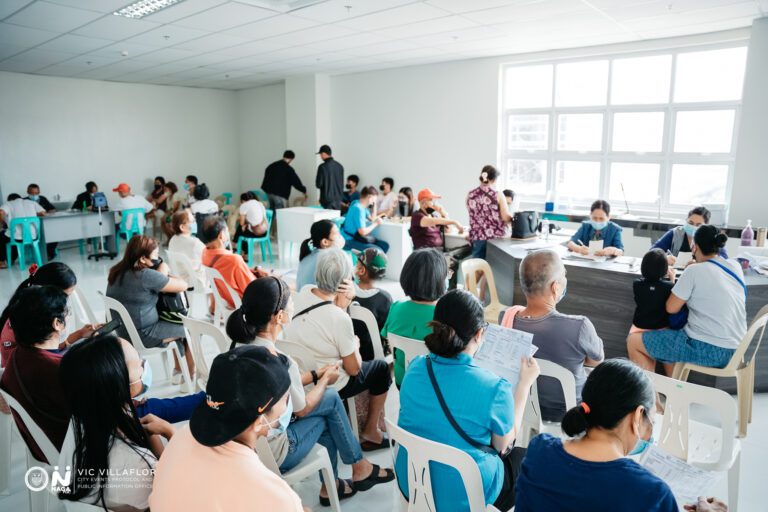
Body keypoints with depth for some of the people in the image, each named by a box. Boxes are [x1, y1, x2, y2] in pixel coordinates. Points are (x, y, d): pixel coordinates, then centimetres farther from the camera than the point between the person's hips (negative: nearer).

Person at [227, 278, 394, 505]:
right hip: (273, 454, -7)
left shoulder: (244, 344, -5)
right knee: (330, 399, 6)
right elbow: (303, 409, -10)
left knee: (329, 397, 15)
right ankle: (360, 468, 25)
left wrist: (316, 374, 11)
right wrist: (325, 380, 6)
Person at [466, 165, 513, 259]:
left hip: (477, 237, 3)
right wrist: (515, 218, 12)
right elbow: (506, 218, -8)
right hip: (495, 238, -3)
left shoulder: (470, 195, 3)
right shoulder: (498, 195, -7)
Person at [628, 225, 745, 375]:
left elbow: (671, 308, -8)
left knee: (633, 341, 2)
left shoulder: (695, 271, -15)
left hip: (708, 348, -8)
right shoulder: (735, 266, 5)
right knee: (668, 336, 32)